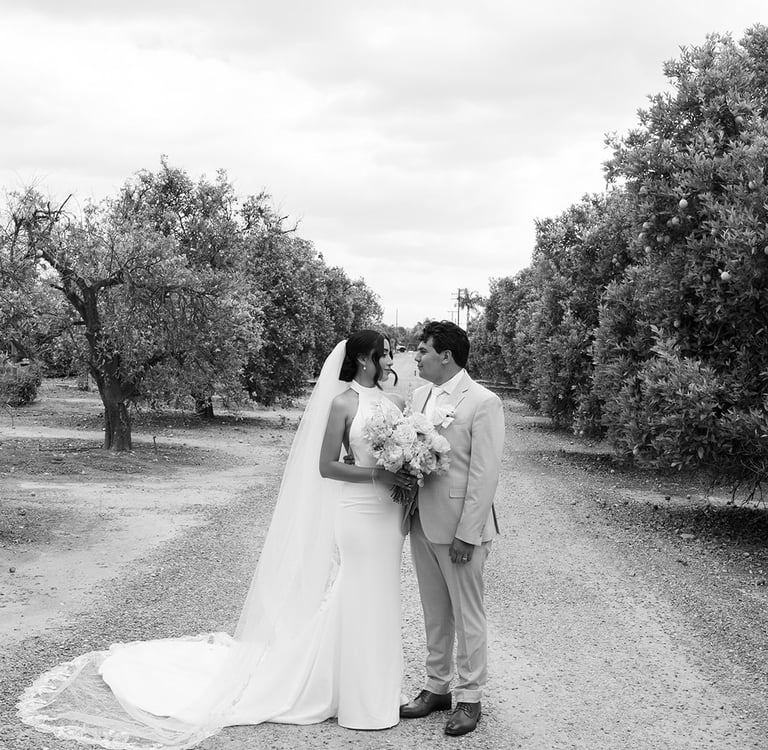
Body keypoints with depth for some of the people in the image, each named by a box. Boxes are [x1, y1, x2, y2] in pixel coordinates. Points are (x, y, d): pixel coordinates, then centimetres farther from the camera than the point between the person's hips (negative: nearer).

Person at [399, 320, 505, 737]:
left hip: (459, 528, -7)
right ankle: (436, 687, 30)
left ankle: (469, 697, 19)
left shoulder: (483, 403, -14)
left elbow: (485, 475, -16)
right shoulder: (419, 396, 8)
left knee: (467, 615, 6)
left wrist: (466, 534, -17)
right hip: (422, 523, 7)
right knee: (434, 613, 17)